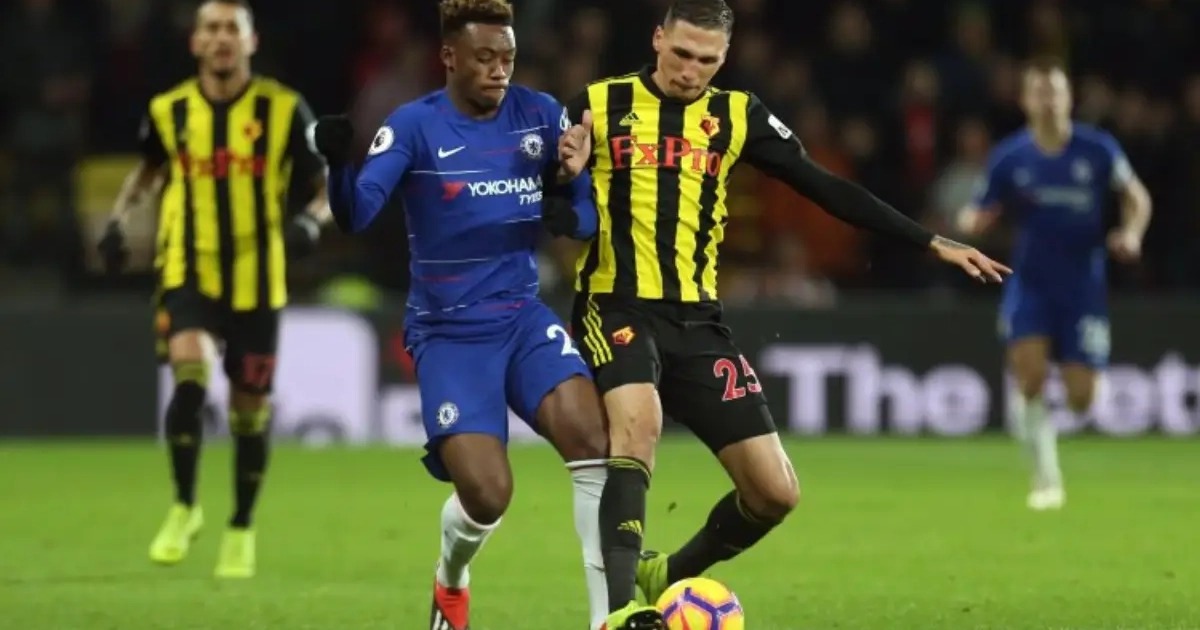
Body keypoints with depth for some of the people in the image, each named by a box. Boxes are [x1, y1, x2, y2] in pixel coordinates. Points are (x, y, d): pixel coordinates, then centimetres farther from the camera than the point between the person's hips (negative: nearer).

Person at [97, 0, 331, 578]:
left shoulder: (283, 111, -3)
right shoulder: (169, 111, 2)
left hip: (257, 281, 0)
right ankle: (184, 506, -6)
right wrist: (118, 221, 7)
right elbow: (148, 171, 22)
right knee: (189, 374, -25)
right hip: (188, 275, 0)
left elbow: (323, 188, 4)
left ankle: (241, 530, 28)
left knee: (250, 409, 7)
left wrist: (310, 220, -17)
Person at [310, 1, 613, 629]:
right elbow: (354, 216, -20)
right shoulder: (414, 125, -8)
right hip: (449, 333, -3)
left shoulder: (539, 115, 1)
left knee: (593, 440, -23)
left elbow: (583, 222, 6)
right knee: (486, 494, -15)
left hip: (523, 316, 3)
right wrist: (339, 163, -40)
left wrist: (573, 179, -16)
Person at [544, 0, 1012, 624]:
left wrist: (932, 242, 6)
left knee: (775, 491, -2)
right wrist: (565, 170, -20)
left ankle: (667, 578, 22)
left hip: (697, 321, 4)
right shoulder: (599, 105, 1)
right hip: (617, 309, -4)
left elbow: (824, 187, 10)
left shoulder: (737, 116, 10)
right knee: (637, 420, -35)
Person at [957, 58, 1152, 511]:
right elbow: (982, 214, 4)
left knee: (1079, 398, -4)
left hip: (1083, 285, 0)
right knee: (1030, 372, -22)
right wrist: (970, 222, -19)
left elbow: (1137, 197, 7)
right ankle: (1046, 475, -5)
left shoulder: (1098, 150, -5)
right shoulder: (1010, 158, -4)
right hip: (1031, 282, 0)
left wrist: (1131, 234, -12)